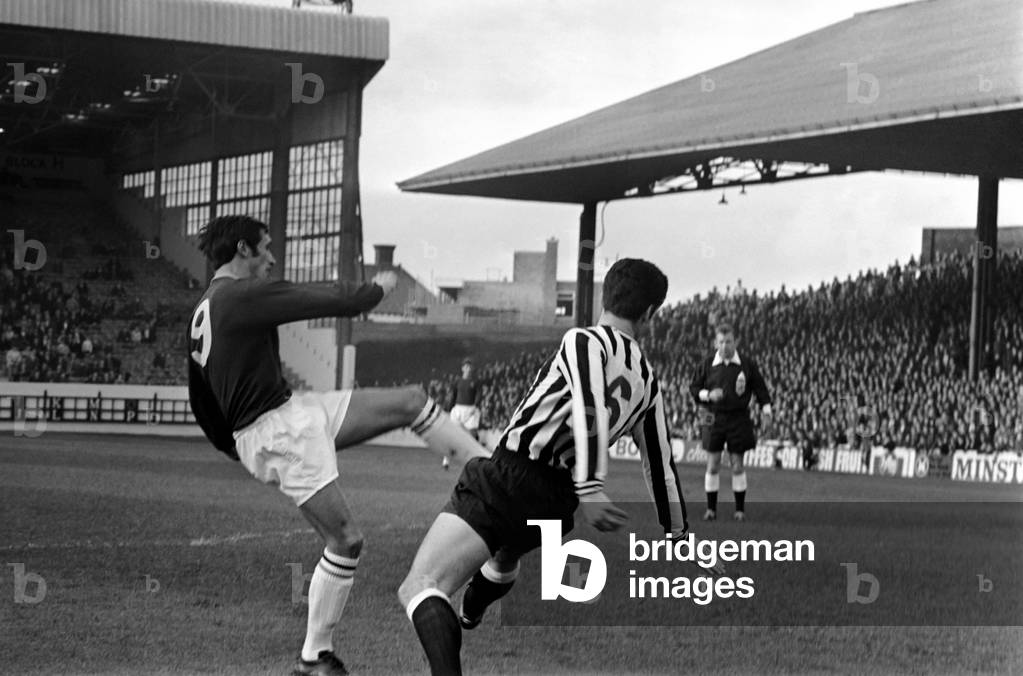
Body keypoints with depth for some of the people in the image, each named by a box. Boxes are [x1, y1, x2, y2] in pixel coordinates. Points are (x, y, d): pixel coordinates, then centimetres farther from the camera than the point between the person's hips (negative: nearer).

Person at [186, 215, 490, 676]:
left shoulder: (202, 314, 13)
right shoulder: (246, 296, -17)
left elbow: (201, 404, 20)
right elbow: (340, 302, -16)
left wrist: (237, 449, 29)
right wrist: (378, 287, 4)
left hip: (298, 414, 10)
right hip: (277, 430, -10)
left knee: (411, 401, 7)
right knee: (344, 540, -7)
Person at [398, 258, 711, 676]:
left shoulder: (585, 341, -3)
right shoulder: (647, 381, 15)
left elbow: (589, 409, -22)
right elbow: (661, 465, 24)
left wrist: (588, 489, -31)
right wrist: (679, 536, 36)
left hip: (506, 480, -7)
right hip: (554, 506, 7)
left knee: (419, 588, -19)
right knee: (503, 560, 42)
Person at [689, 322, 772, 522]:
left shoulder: (747, 365, 0)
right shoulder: (707, 365, 1)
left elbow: (759, 387, 8)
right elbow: (694, 388, 7)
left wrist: (766, 408, -3)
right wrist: (708, 395, -12)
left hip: (738, 419, -1)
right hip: (714, 419, 1)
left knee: (737, 466, 2)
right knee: (713, 465, 1)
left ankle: (740, 509, 11)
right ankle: (711, 509, 10)